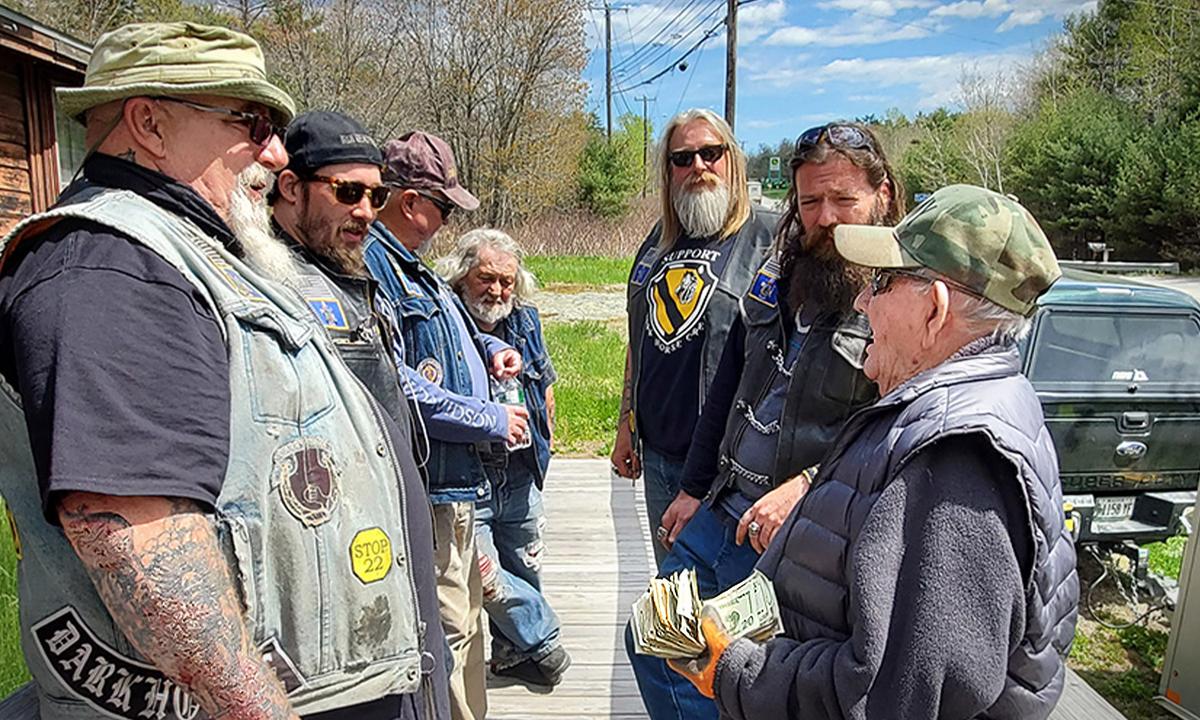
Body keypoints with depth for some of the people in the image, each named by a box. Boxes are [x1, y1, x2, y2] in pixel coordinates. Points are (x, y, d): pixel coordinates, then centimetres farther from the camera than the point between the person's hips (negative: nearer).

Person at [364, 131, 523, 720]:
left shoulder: (409, 266, 15)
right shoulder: (370, 264, -19)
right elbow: (393, 382, -29)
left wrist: (487, 347, 13)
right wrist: (490, 420, -20)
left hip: (455, 484, 11)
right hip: (428, 490, -11)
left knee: (464, 621, 23)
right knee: (447, 628, -1)